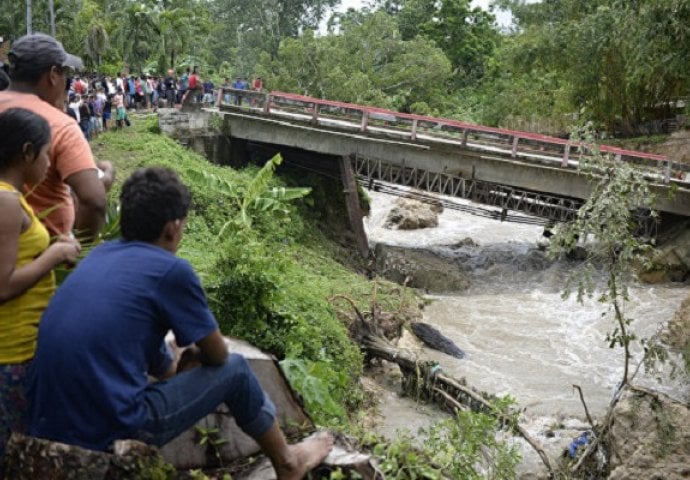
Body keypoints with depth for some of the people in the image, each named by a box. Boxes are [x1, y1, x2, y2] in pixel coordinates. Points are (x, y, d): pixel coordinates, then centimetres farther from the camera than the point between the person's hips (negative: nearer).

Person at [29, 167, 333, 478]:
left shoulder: (100, 254, 10)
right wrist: (197, 352, 25)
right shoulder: (171, 271, -11)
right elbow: (218, 356, 3)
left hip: (47, 429, 8)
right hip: (110, 435, -7)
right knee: (235, 370, 9)